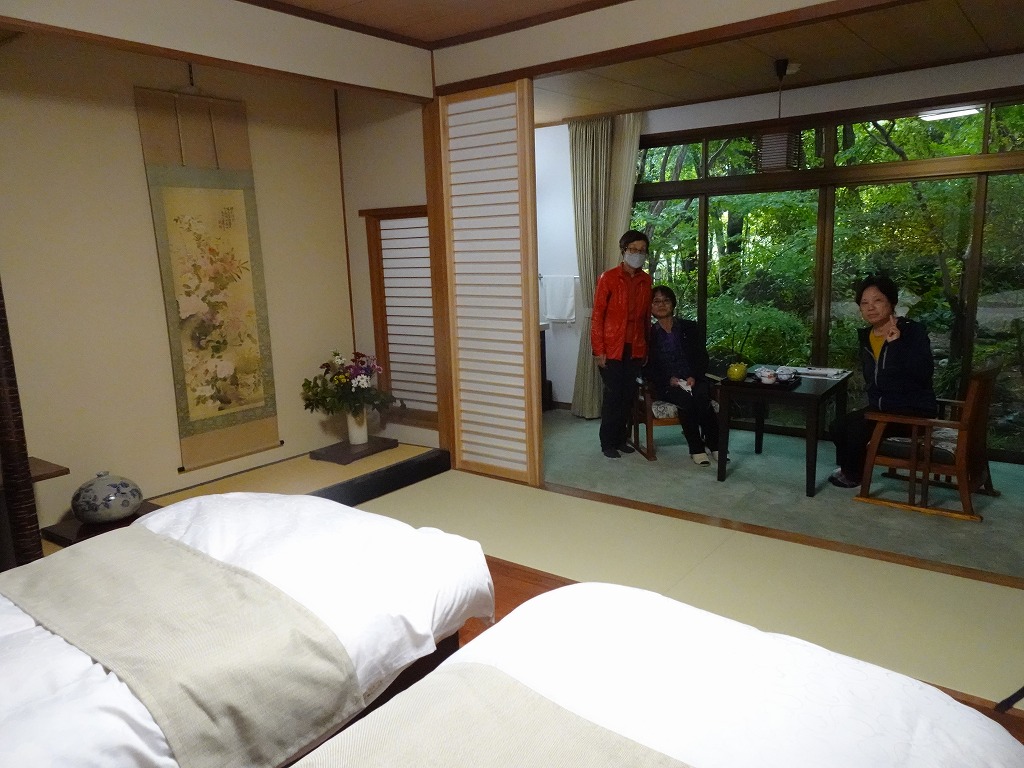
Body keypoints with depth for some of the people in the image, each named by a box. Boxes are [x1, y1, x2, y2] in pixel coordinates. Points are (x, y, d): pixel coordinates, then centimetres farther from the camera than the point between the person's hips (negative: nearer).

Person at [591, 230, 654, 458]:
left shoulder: (646, 280, 7)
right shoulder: (608, 278, -10)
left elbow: (646, 315, 13)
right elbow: (597, 316, -10)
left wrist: (646, 347, 12)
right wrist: (598, 350, -13)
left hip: (635, 348, 5)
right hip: (612, 348, -5)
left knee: (629, 395, 10)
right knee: (613, 395, -1)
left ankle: (621, 438, 25)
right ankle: (608, 443, 13)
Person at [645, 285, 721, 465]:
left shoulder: (690, 328, 12)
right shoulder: (649, 334, 7)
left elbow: (702, 358, 7)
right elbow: (648, 368, 2)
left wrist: (694, 377, -11)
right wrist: (669, 379, -13)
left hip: (694, 381, 2)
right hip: (666, 386, -1)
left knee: (701, 397, -32)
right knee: (685, 400, -33)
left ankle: (713, 444, -17)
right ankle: (697, 448, -21)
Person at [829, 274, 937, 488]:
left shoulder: (913, 330, -13)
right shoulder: (865, 337, 7)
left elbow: (924, 373, -27)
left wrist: (897, 342, -31)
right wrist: (873, 405, 7)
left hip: (915, 410, -7)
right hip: (882, 407, 7)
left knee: (857, 425, -23)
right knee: (840, 426, -11)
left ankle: (853, 474, 0)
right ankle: (848, 469, 10)